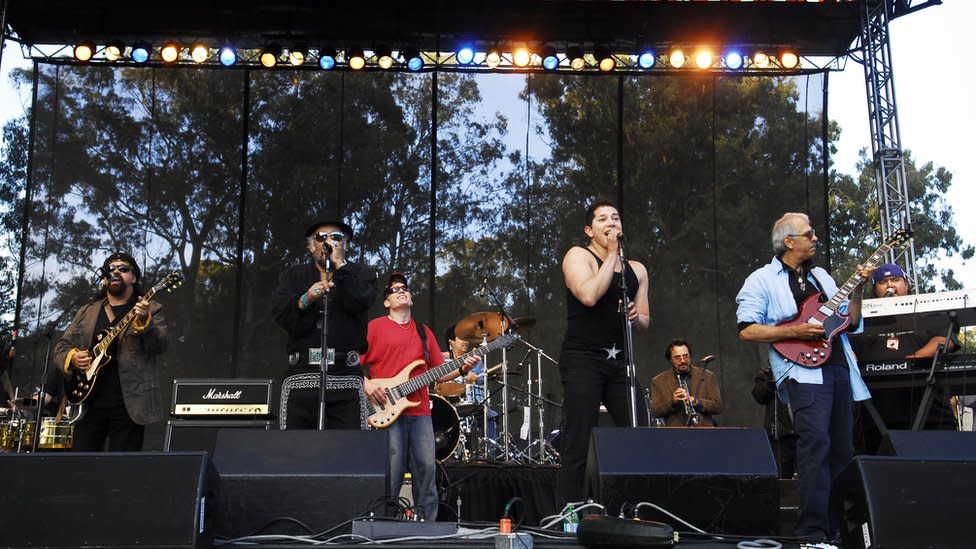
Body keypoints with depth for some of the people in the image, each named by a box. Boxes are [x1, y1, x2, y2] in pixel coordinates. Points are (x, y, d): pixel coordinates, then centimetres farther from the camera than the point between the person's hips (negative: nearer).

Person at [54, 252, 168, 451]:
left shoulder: (150, 310, 5)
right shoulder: (87, 312, 17)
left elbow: (160, 345, -10)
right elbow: (61, 347, 17)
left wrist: (144, 322, -29)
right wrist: (72, 357, -6)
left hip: (129, 403, -4)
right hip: (89, 402, 4)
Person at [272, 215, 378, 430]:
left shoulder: (361, 274, 14)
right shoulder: (292, 277, 18)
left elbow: (360, 303, -9)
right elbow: (281, 315, 1)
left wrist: (339, 263, -5)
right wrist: (306, 300, -17)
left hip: (346, 379, -1)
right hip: (300, 377, 2)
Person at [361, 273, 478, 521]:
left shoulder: (423, 332, 21)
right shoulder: (375, 327, 6)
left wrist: (461, 369, 0)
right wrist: (366, 384, -14)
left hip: (419, 411, 5)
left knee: (427, 468, 2)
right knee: (391, 472, -7)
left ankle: (428, 522, 11)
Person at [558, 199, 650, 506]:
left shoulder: (636, 270, 17)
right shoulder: (578, 256, 0)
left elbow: (644, 322, 20)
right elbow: (589, 296, -19)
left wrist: (636, 316, -4)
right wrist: (612, 255, -9)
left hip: (620, 362, 6)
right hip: (582, 361, -6)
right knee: (578, 448, -7)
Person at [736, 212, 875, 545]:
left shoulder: (821, 276, 22)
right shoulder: (762, 280, 2)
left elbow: (851, 322, 21)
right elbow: (746, 330, -7)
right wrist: (795, 332, -14)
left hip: (839, 368, 7)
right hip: (804, 371, -7)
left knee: (843, 450, 9)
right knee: (816, 442, -20)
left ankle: (836, 526, 22)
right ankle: (812, 530, -16)